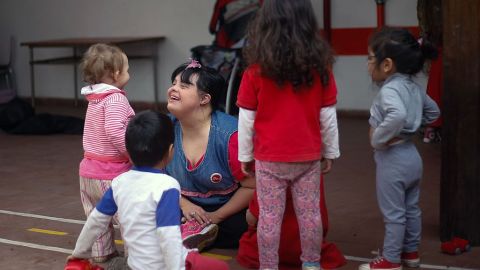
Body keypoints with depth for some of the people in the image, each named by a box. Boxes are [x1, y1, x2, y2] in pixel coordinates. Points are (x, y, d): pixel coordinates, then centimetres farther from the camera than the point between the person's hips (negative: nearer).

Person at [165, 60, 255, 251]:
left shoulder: (229, 135, -22)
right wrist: (184, 204, -13)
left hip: (229, 210, -3)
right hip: (188, 206, 3)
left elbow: (252, 186, -15)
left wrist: (216, 217, -15)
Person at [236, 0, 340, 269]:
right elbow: (328, 117, 0)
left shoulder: (256, 71, -12)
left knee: (270, 217, 7)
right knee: (310, 213, 13)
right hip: (309, 157, 2)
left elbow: (246, 120, -6)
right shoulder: (320, 68, -6)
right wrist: (330, 152, 12)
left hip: (269, 159, -2)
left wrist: (245, 156, 6)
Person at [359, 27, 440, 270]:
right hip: (412, 156, 9)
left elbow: (397, 116, -42)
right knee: (411, 208, 20)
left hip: (392, 159, -9)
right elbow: (433, 112, 18)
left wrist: (377, 138, -29)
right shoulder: (414, 87, 5)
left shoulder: (389, 90, -22)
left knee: (393, 213, 3)